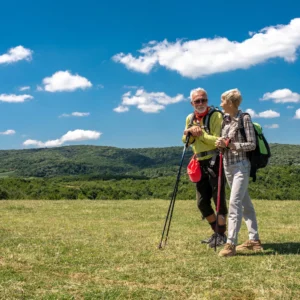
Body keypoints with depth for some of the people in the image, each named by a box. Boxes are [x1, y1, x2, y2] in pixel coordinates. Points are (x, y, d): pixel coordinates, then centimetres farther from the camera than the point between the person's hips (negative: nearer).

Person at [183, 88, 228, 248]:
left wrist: (200, 133, -18)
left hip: (215, 161, -7)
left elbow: (217, 140, -20)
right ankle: (216, 232, 27)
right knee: (202, 202, 11)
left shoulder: (216, 116, -10)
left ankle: (221, 235, 10)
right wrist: (190, 132, -9)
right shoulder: (190, 118, 12)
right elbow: (185, 140, 10)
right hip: (200, 163, 7)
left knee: (219, 199, -2)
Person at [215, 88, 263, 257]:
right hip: (228, 166, 8)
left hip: (241, 166, -8)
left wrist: (231, 144, -19)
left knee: (235, 203, -14)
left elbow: (252, 144, -13)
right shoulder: (225, 119, 11)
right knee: (245, 203, 13)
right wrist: (220, 144, -3)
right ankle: (254, 240, 20)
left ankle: (231, 244, -12)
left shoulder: (244, 118, -10)